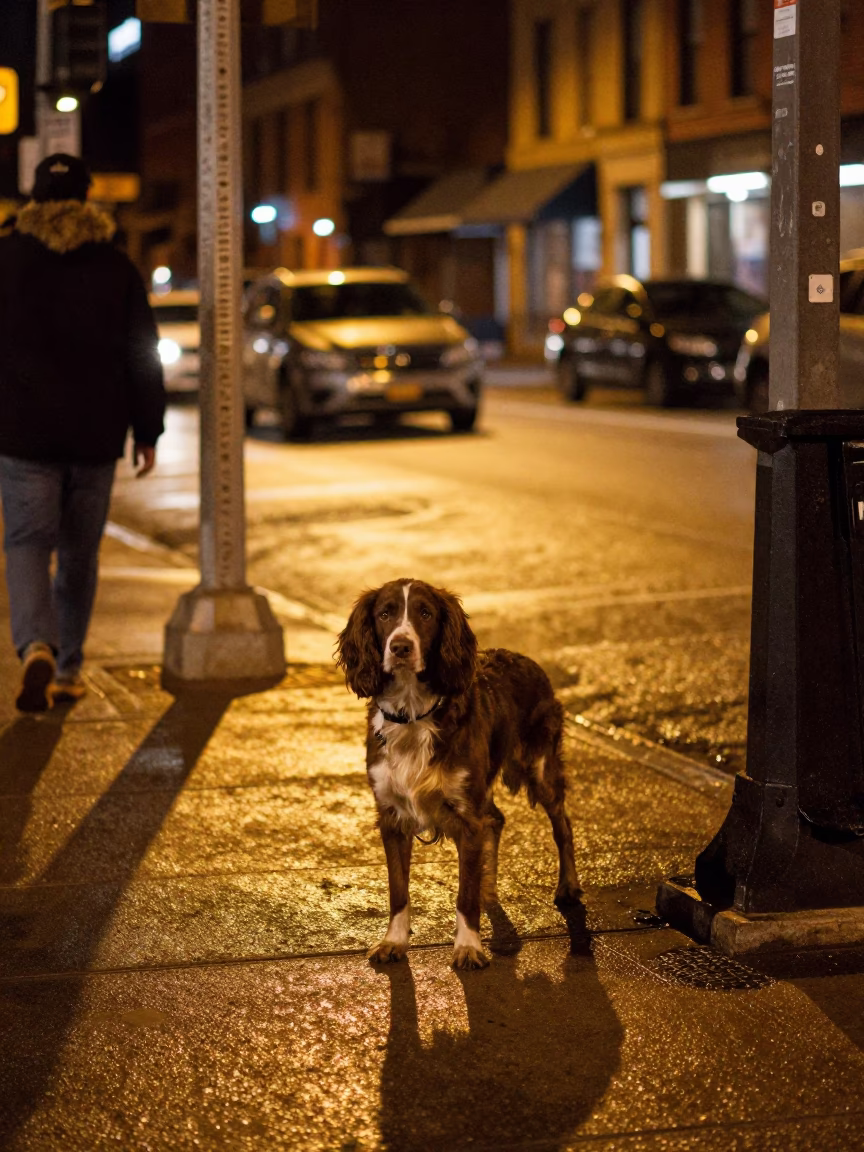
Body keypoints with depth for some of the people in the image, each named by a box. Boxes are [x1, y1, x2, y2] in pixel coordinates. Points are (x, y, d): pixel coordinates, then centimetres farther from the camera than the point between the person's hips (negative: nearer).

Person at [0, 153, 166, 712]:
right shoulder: (116, 268, 2)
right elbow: (143, 355, 3)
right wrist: (147, 431, 9)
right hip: (95, 435, 2)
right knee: (80, 552, 13)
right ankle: (68, 670, 19)